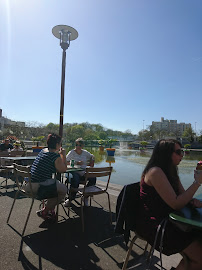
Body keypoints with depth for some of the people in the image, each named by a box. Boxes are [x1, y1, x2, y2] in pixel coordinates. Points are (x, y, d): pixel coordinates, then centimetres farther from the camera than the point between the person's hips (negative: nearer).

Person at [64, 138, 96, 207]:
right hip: (75, 172, -4)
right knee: (75, 180, -37)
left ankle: (86, 196, -4)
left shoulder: (85, 152, 13)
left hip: (84, 172, 4)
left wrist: (91, 162, 10)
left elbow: (92, 156, 32)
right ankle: (70, 199, -11)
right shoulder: (71, 152, 2)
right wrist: (76, 163, -16)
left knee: (93, 178, -24)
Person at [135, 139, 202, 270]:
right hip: (152, 224, -9)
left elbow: (182, 194, 13)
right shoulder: (155, 172, -21)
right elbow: (176, 204, -22)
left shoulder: (171, 171, 9)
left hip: (166, 219, 9)